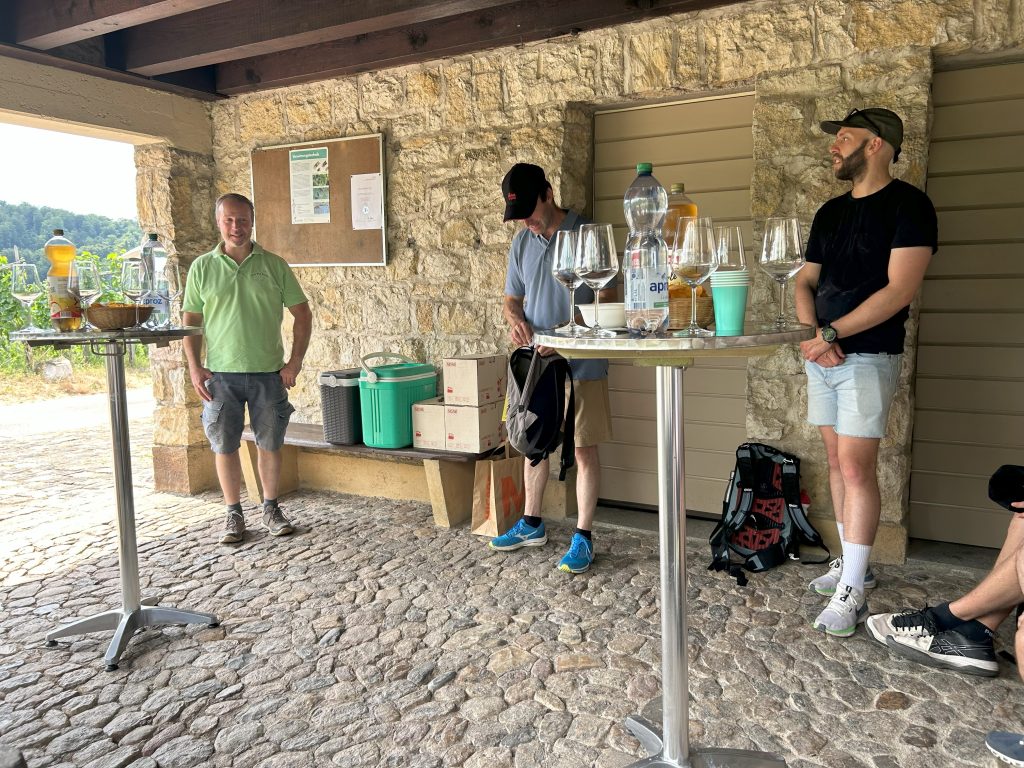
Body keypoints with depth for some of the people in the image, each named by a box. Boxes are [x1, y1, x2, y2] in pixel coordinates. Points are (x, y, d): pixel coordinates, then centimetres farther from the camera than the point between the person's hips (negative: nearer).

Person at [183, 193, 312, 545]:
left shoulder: (274, 265, 1)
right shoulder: (202, 267, 3)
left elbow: (302, 314, 3)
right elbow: (190, 321, 6)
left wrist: (295, 361, -5)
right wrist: (194, 367, -5)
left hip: (268, 372, 0)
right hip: (220, 374, 0)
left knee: (270, 444, 8)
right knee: (224, 446, 7)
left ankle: (271, 508, 24)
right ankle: (234, 513, 21)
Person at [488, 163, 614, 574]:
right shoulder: (521, 242, 7)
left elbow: (606, 301, -12)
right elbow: (512, 298, 14)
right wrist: (516, 320, -10)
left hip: (580, 364, -6)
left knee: (584, 448, 1)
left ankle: (583, 536, 12)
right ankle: (532, 524, 29)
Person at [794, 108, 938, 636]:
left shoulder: (908, 205, -7)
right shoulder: (831, 212, 14)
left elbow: (899, 289, -16)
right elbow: (806, 281, 13)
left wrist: (832, 333, -18)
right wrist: (813, 333, -5)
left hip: (868, 355, -7)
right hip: (822, 355, 7)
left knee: (856, 466, -10)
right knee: (837, 462, 10)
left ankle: (851, 591, -4)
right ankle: (851, 562, 22)